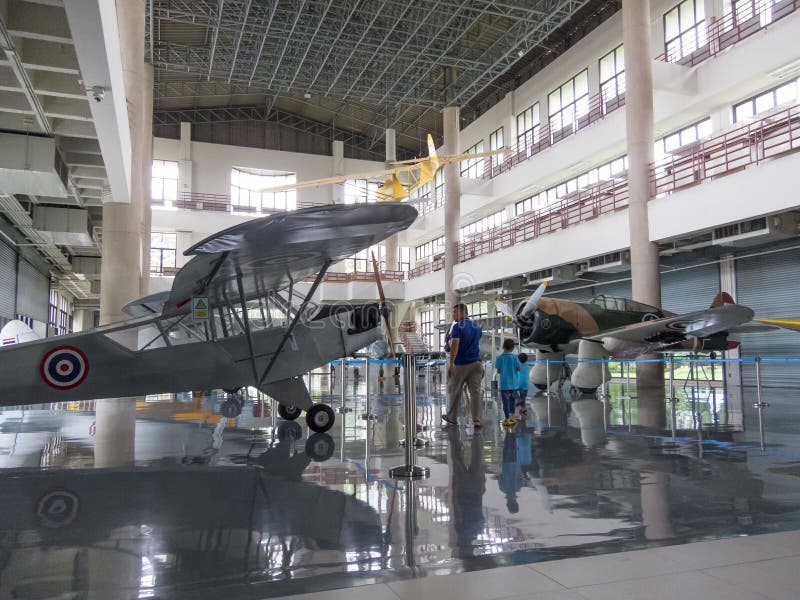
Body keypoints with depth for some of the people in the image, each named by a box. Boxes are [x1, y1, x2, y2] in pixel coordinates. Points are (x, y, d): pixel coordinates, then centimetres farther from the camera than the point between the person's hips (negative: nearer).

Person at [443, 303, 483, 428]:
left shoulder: (458, 326, -10)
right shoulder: (477, 326, 11)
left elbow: (455, 344, -21)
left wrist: (451, 362, -24)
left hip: (460, 364, -5)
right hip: (476, 363, 5)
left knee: (454, 391, 10)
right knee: (475, 391, 1)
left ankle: (452, 418, 21)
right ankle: (476, 420, -4)